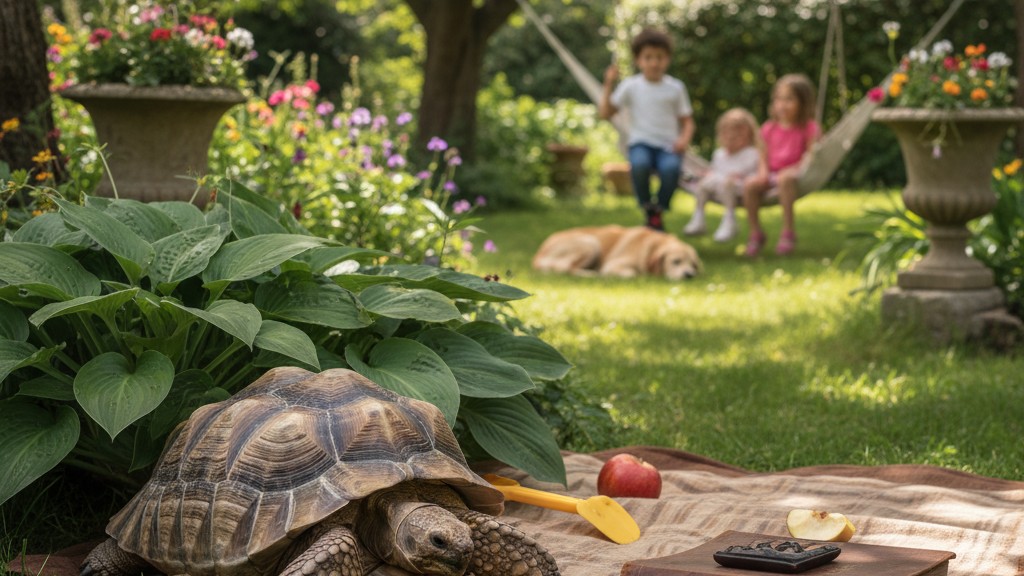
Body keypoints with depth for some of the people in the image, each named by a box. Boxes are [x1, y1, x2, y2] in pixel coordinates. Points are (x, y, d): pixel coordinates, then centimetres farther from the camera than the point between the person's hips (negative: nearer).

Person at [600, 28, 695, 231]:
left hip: (668, 146, 0)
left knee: (671, 168, -36)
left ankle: (658, 212, -10)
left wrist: (684, 139, -10)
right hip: (641, 143, 0)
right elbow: (605, 113, 3)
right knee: (640, 164, -38)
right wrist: (609, 85, -6)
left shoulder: (675, 88, 8)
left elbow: (687, 121, 12)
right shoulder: (630, 86, 6)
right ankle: (648, 210, -12)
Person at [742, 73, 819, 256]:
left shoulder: (809, 127, 0)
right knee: (750, 185, -25)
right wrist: (764, 171, -5)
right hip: (772, 173, 5)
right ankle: (755, 233, -11)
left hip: (794, 172, -5)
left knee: (785, 179, -40)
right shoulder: (769, 129, 13)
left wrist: (795, 168, -23)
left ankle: (788, 231, -32)